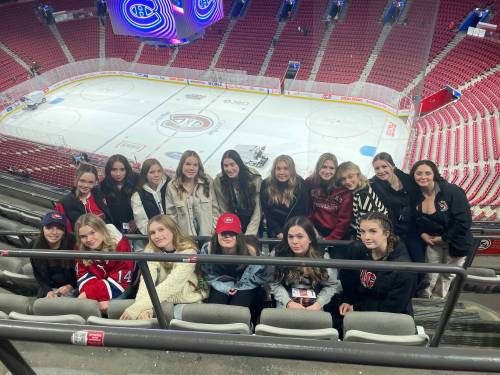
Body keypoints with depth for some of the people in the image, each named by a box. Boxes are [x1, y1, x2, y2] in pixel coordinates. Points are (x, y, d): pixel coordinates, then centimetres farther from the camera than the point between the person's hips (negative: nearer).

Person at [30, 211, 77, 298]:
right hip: (49, 288, 3)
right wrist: (48, 291, -11)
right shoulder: (35, 245, -11)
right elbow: (37, 274, 1)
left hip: (72, 287, -3)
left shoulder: (73, 243, -23)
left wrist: (70, 286, -18)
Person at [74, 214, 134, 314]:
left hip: (120, 291, -5)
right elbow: (84, 277, -10)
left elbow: (121, 281, -24)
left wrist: (89, 293, -27)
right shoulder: (81, 249, -8)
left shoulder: (120, 245, -24)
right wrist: (100, 296, -30)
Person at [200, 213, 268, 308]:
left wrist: (238, 287, -9)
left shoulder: (250, 251, -27)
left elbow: (260, 276, -10)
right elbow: (209, 276, -4)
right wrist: (225, 288, -15)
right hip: (221, 286, 2)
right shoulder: (208, 249, -21)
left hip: (245, 288, -2)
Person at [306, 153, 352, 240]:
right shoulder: (309, 183, -1)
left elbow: (344, 219, -5)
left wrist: (330, 239, -11)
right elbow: (306, 212, 3)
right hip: (315, 233, 1)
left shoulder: (343, 189, -5)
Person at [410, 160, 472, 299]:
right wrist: (422, 234, -10)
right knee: (430, 277, 5)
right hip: (432, 241, 3)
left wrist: (445, 238, -19)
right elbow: (414, 219, 6)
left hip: (455, 242, -2)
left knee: (448, 276, 14)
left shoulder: (452, 191, -23)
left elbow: (464, 221, -24)